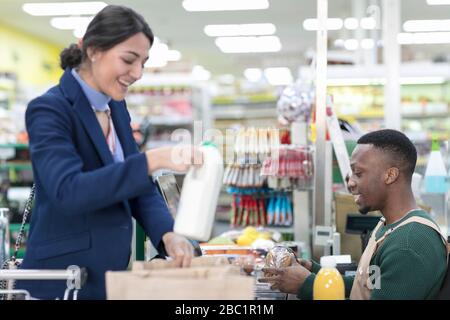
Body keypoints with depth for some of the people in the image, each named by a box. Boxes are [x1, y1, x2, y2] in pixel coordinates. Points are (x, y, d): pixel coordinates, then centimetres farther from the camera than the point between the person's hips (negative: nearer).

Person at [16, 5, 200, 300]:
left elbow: (136, 182, 9)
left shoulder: (116, 108, 8)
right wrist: (154, 160, -36)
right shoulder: (49, 110, -15)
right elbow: (67, 191, -29)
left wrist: (167, 233, -10)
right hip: (63, 280, -7)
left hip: (113, 274, 8)